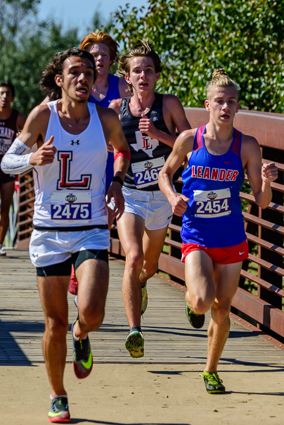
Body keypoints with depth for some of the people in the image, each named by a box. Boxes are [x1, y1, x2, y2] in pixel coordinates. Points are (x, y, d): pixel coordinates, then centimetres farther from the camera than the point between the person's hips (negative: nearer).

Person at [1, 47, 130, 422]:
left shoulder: (106, 118, -1)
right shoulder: (43, 115, -7)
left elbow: (123, 150, 21)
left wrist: (117, 182, 3)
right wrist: (33, 158, -21)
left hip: (92, 232, 1)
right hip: (49, 233, -1)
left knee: (92, 313, -19)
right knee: (55, 326, 4)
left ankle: (81, 337, 19)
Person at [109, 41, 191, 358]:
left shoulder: (169, 104, -5)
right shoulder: (116, 108, -2)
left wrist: (158, 134, -18)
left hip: (161, 196, 2)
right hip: (128, 195, -2)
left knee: (150, 265, 19)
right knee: (133, 257, -24)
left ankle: (139, 284, 58)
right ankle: (134, 331, -29)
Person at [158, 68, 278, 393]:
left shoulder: (247, 146, -7)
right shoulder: (189, 140, -7)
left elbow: (262, 202, -4)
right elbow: (165, 173, 11)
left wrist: (266, 181, -25)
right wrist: (172, 197, -8)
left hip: (231, 238, 1)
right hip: (196, 236, -1)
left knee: (222, 310, 8)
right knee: (202, 300, -23)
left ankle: (211, 371, 31)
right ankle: (192, 301, 16)